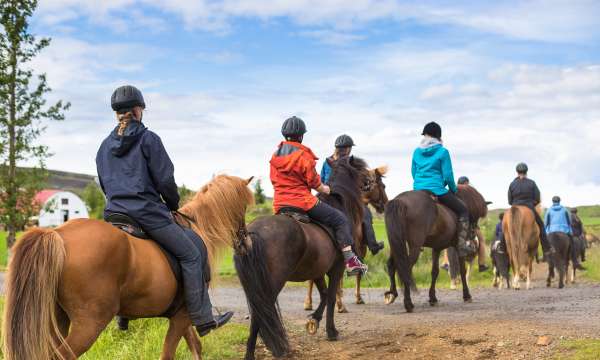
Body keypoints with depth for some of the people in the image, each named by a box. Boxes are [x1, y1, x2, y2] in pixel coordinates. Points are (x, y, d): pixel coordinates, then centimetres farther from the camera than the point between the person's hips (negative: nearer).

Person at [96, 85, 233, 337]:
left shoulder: (105, 145, 14)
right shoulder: (147, 138, -5)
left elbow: (104, 184, 19)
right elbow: (165, 180, -7)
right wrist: (173, 205, 10)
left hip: (114, 213, 7)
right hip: (147, 211, -7)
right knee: (191, 254, 1)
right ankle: (202, 319, -2)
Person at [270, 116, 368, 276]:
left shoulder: (275, 155, 10)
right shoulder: (303, 155, -10)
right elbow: (314, 182, -7)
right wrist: (324, 189, 13)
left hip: (279, 205, 7)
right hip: (303, 202, -7)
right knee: (340, 220, 1)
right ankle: (350, 260, -7)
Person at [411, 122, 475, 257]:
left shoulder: (417, 152, 8)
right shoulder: (442, 152, -6)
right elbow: (448, 175, -8)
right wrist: (453, 189, 9)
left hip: (418, 190, 5)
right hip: (437, 190, -5)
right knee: (463, 209, 10)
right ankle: (463, 244, 0)